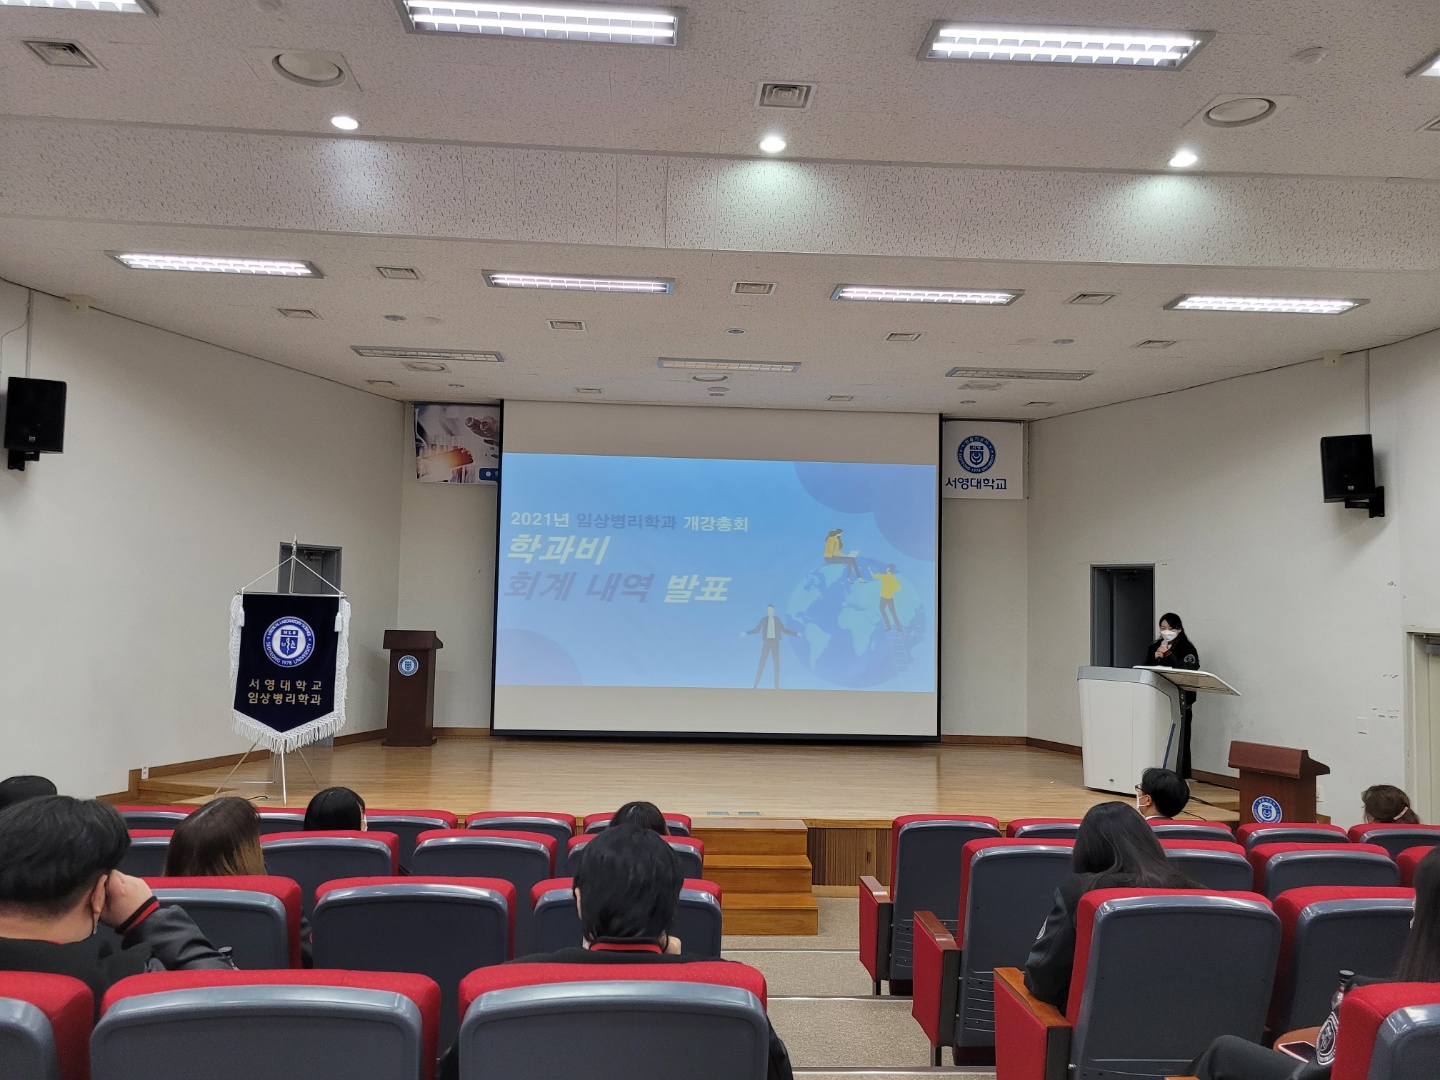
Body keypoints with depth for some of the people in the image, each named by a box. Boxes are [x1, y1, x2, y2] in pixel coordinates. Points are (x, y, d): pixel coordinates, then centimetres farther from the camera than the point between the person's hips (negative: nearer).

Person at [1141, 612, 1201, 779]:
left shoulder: (1187, 649, 0)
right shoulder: (1154, 647, 14)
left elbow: (1188, 671, -12)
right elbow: (1143, 668, 10)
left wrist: (1168, 655, -13)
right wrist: (1155, 658, -8)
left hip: (1179, 701, -4)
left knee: (1179, 740, -4)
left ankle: (1181, 778, 1)